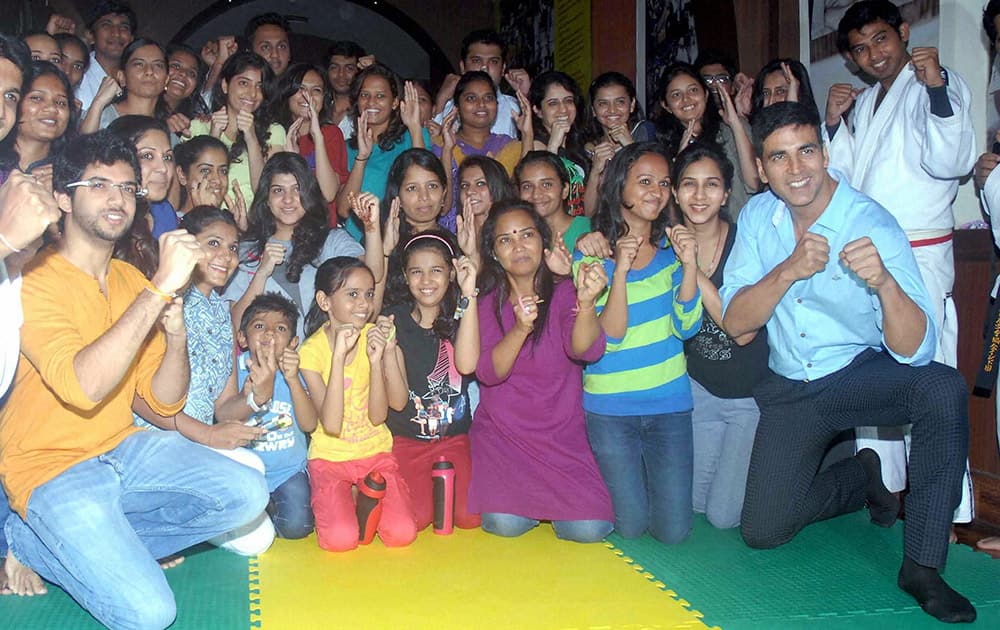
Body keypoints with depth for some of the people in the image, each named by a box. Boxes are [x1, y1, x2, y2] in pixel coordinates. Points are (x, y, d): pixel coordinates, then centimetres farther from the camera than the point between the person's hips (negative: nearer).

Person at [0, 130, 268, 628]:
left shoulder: (131, 281, 6)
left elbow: (165, 402, 4)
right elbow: (82, 387, -33)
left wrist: (175, 332, -16)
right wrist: (160, 288, -32)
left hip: (123, 448, 7)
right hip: (52, 466, -7)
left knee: (247, 494, -10)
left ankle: (67, 544, 1)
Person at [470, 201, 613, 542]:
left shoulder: (563, 293, -3)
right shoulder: (486, 303, 1)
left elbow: (586, 350, -23)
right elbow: (488, 372, -14)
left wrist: (587, 304, -43)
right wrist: (520, 328, -32)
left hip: (562, 434, 0)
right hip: (501, 433, 1)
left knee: (589, 529, -17)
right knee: (505, 524, -21)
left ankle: (550, 504, 18)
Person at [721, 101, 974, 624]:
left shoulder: (871, 223, -19)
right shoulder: (757, 217, -6)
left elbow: (913, 351, -26)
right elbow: (734, 322, -12)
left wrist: (885, 282, -45)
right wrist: (789, 271, -28)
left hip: (863, 376, -3)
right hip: (790, 389, 3)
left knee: (944, 389, -34)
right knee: (762, 532, -4)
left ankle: (922, 565, -19)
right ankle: (862, 476, 25)